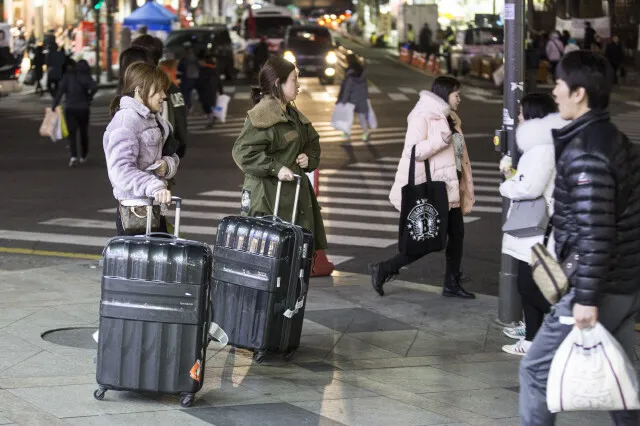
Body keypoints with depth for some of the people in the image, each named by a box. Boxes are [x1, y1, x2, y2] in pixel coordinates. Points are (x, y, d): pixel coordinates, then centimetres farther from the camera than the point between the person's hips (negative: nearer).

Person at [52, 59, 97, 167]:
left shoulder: (68, 76, 3)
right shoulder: (86, 77, 3)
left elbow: (61, 90, -8)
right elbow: (94, 87, -17)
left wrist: (54, 104, -9)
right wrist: (89, 97, -1)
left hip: (70, 108, 0)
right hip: (83, 108, 1)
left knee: (72, 134, -3)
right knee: (84, 133, 18)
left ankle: (73, 156, -23)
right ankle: (84, 156, 29)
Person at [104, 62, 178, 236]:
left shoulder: (154, 119, 15)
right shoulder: (126, 121, -14)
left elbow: (173, 156, 21)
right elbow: (120, 170, -25)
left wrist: (167, 164, -4)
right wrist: (154, 187, -38)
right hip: (135, 212, -9)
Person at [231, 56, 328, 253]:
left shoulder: (292, 113, 16)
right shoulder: (262, 115, -13)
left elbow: (312, 141, 28)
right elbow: (243, 152, -20)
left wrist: (308, 158, 6)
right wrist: (275, 168, -21)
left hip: (294, 194, 9)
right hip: (267, 198, -9)